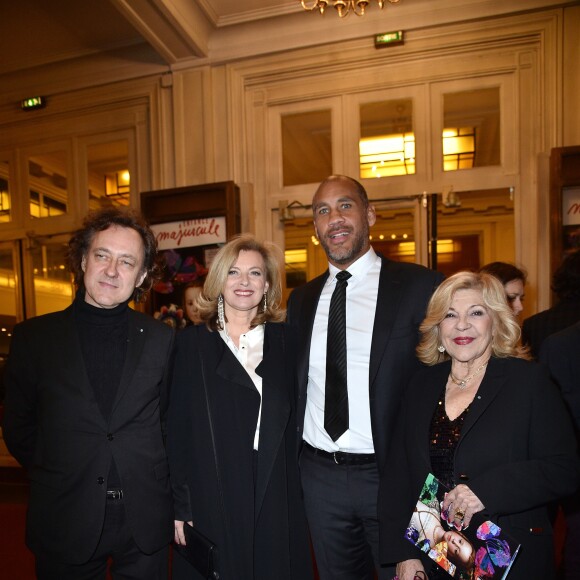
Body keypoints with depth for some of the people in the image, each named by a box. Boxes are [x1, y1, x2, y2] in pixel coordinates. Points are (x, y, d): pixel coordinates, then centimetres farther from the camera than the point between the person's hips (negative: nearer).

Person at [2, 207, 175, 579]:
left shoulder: (162, 339, -2)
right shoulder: (33, 337, -3)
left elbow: (170, 420, 4)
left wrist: (159, 484, 0)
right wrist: (55, 478, 0)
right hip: (65, 521, 0)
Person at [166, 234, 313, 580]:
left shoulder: (285, 340, 2)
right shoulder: (192, 342, -2)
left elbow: (296, 421, 3)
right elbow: (177, 428, -2)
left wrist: (297, 494, 1)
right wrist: (180, 505, -3)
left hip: (277, 502, 2)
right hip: (211, 500, -1)